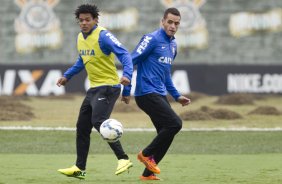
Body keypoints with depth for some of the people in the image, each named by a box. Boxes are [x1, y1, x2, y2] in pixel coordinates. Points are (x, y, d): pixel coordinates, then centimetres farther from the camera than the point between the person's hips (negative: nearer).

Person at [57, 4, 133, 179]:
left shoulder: (103, 36, -16)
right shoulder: (81, 38, 10)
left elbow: (124, 54, -23)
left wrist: (127, 74, -38)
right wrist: (67, 76, 24)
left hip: (108, 87, -9)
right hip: (94, 88, 9)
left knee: (98, 122, -23)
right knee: (82, 127, 8)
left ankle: (123, 159, -20)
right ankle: (80, 168, 14)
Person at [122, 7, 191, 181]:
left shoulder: (173, 44, 16)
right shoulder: (152, 39, -10)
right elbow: (131, 61, -12)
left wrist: (177, 96, 24)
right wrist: (126, 91, -13)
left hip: (160, 95, 9)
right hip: (147, 94, -9)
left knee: (167, 134, 4)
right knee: (175, 123, -18)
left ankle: (148, 173, 13)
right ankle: (147, 154, -1)